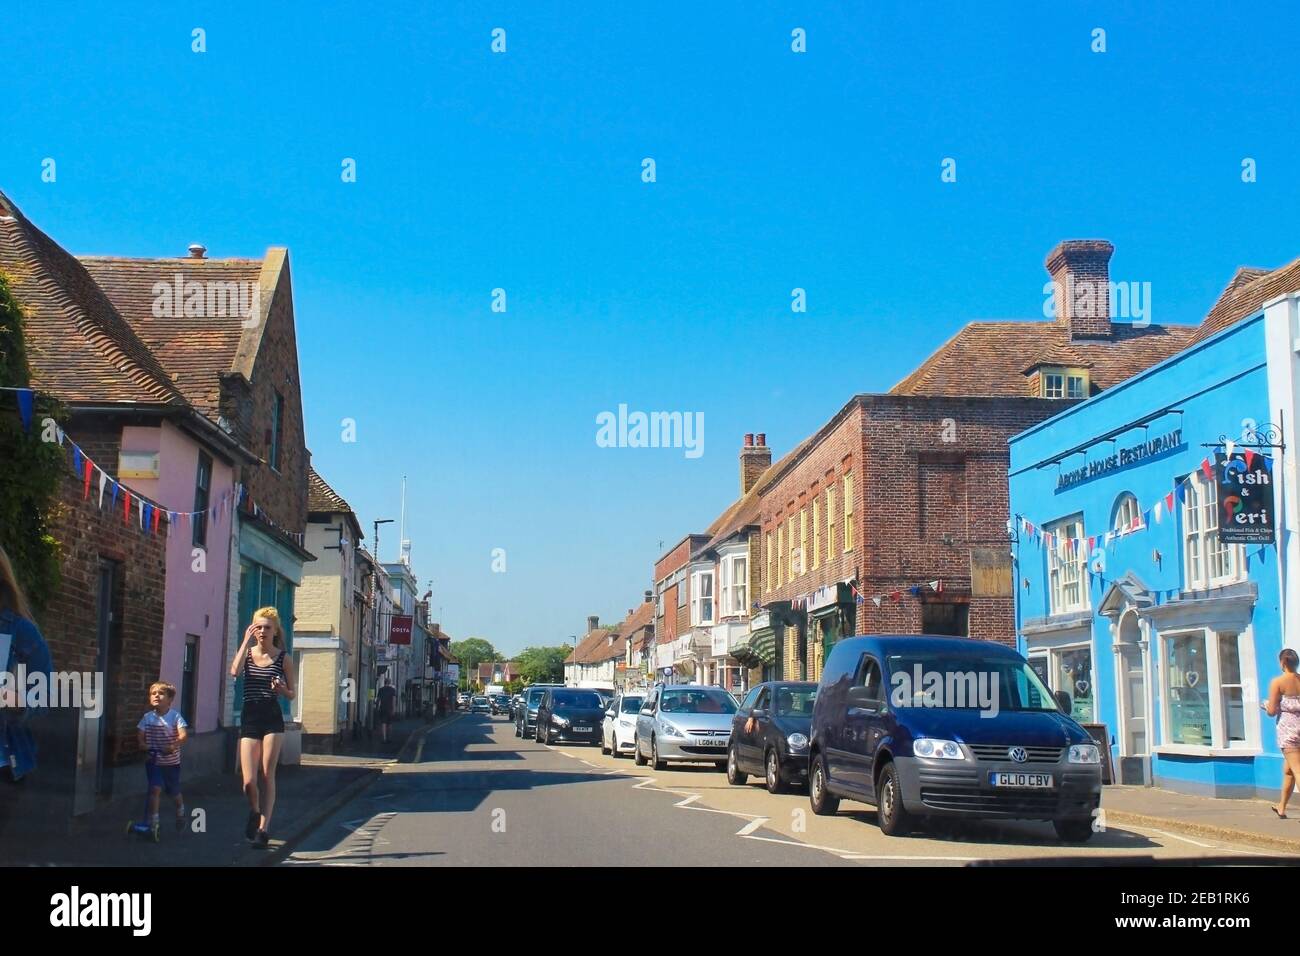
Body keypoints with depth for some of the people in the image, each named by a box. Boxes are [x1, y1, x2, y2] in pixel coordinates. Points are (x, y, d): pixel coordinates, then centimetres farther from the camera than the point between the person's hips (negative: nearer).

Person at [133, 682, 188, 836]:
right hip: (154, 760, 0)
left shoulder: (175, 716, -9)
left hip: (171, 761, 0)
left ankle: (180, 813, 46)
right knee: (155, 789, -17)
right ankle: (152, 823, -12)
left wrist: (173, 745, -35)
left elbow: (183, 735, -19)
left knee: (174, 792, 16)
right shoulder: (148, 717, -1)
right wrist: (142, 744, -24)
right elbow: (140, 734, -3)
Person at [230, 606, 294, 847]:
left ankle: (263, 828, 3)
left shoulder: (282, 657, 4)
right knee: (249, 782, -3)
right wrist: (246, 641, -12)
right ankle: (255, 811, 28)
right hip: (249, 719, 1)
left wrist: (282, 689, -14)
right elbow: (234, 671, -16)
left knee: (268, 775, -3)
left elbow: (291, 694, 9)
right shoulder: (247, 653, 7)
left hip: (272, 719, -1)